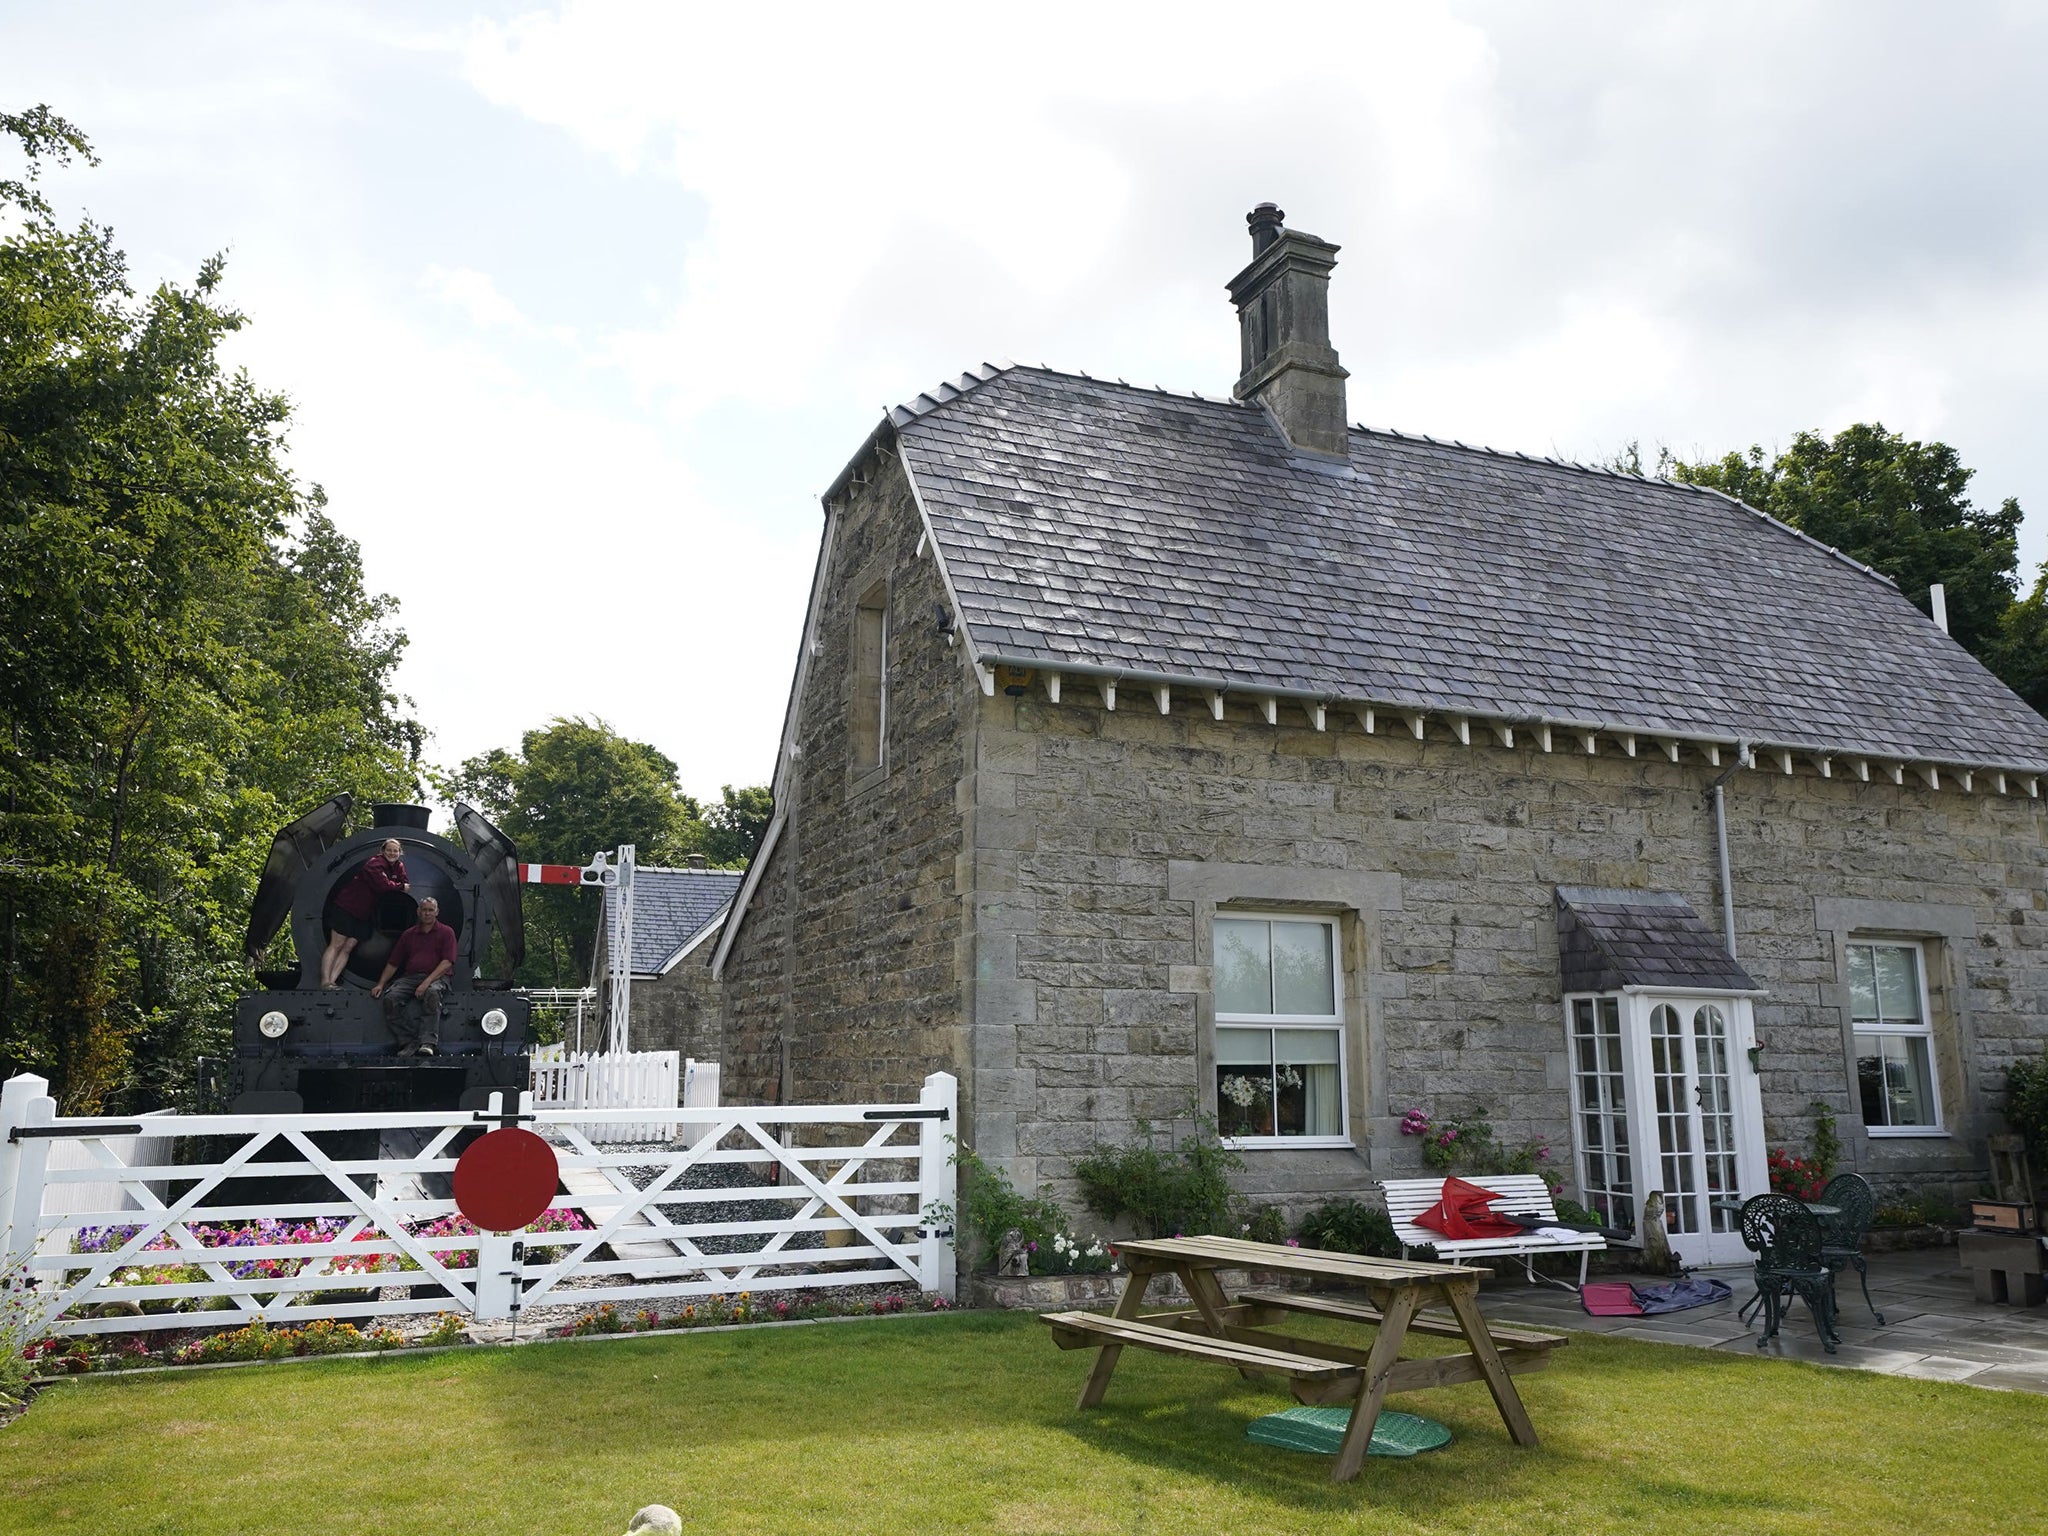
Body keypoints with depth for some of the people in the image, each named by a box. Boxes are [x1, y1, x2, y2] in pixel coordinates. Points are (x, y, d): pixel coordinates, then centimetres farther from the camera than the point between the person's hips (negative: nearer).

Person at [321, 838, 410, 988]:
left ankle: (332, 981, 0)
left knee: (348, 948, 2)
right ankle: (325, 981, -10)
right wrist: (400, 886, -16)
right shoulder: (375, 863, -18)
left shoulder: (399, 867, 6)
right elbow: (381, 884, -28)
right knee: (336, 946, -7)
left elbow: (405, 884, 5)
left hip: (365, 915, 7)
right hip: (347, 907, -7)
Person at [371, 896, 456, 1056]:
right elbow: (393, 963, 22)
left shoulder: (446, 932, 8)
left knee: (432, 993, -39)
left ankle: (428, 1042, -44)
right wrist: (381, 984, 7)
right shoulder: (409, 934, 22)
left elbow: (447, 963, -4)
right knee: (390, 997, -26)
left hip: (436, 978, -4)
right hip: (410, 977, 4)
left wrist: (427, 982, -17)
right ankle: (408, 1042, -27)